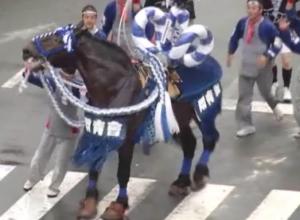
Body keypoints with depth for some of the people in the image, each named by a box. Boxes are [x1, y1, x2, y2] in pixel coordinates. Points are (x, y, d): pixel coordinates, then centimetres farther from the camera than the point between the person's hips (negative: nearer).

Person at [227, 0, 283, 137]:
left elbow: (278, 44, -16)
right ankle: (246, 126, 5)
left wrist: (267, 56, -27)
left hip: (263, 66, -4)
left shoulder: (267, 26, -20)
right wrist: (230, 53, 10)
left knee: (266, 92, 13)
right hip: (246, 65, 4)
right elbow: (235, 37, 14)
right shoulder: (243, 23, -5)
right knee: (244, 96, 0)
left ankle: (275, 107, 48)